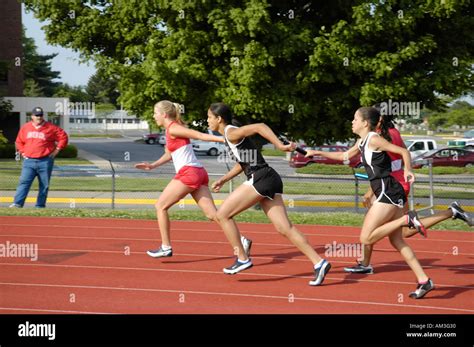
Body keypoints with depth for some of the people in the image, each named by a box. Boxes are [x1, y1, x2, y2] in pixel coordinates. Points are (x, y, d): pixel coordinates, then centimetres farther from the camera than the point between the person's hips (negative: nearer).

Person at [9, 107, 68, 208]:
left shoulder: (51, 128, 0)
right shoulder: (25, 128, 9)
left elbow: (63, 137, 4)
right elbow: (19, 141, 22)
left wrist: (57, 149, 0)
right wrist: (22, 152, 10)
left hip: (45, 161, -1)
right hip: (29, 161, 1)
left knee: (44, 185, 2)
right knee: (24, 182, -10)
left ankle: (40, 206, 9)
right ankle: (17, 203, -18)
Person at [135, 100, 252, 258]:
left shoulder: (173, 129, -6)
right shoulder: (172, 129, 21)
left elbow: (200, 135, -14)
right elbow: (170, 154, 34)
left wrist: (224, 139, -20)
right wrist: (152, 165, 30)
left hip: (188, 173, -9)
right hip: (198, 173, 9)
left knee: (160, 206, 4)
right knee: (212, 213, 1)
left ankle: (166, 247, 5)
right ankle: (241, 241, -10)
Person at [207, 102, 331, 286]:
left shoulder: (231, 133, -7)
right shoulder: (229, 135, 22)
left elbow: (259, 127, -20)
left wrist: (280, 146, -25)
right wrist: (223, 180, 30)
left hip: (260, 179, -9)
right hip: (269, 181, 9)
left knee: (222, 214, 1)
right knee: (284, 228, 2)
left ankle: (242, 259, 4)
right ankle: (319, 263, -6)